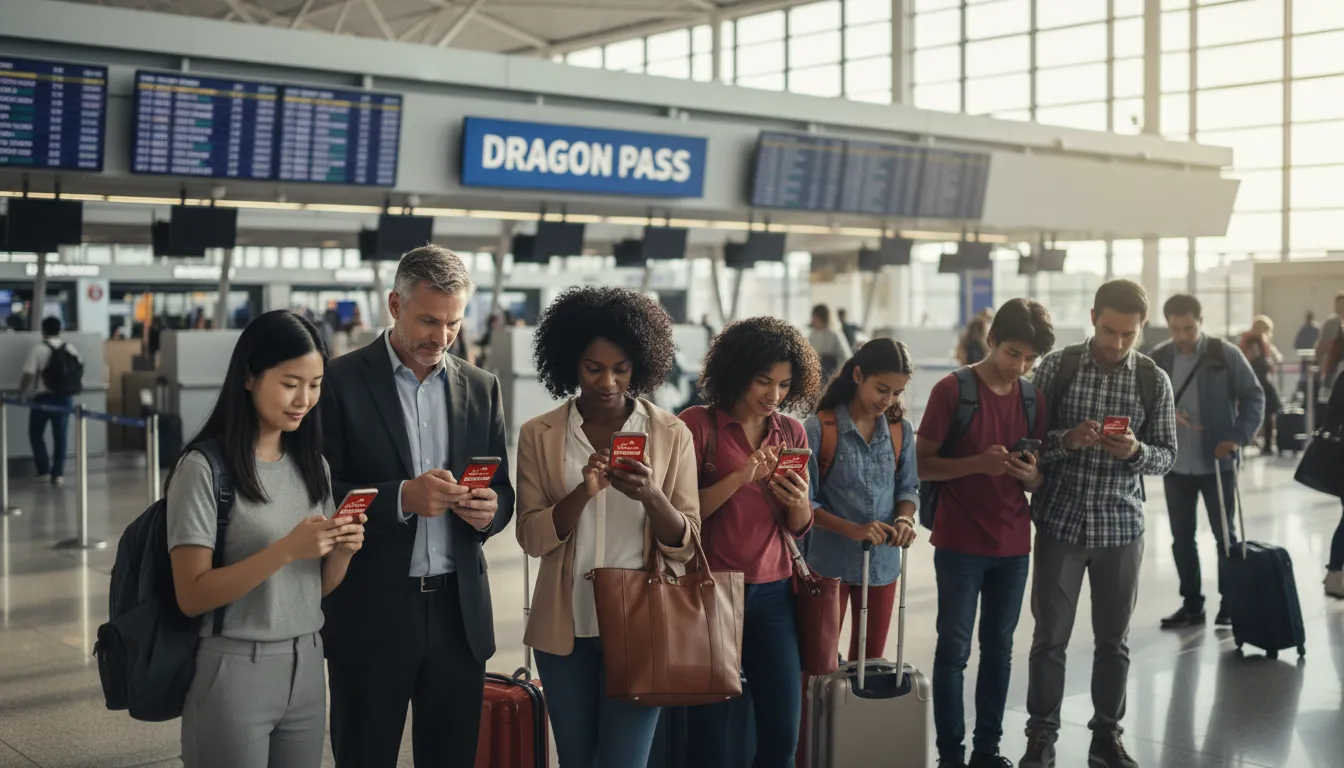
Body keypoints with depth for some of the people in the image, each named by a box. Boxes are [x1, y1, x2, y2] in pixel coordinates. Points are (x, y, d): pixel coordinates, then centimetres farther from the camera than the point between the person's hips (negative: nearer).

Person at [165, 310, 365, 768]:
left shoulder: (312, 465, 7)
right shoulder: (204, 467, -12)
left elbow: (320, 586, 11)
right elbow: (192, 597, -15)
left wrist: (343, 551, -10)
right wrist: (286, 549, -25)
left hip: (307, 668, 6)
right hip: (233, 674, -6)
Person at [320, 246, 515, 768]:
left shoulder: (480, 387, 9)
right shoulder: (342, 381, -4)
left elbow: (502, 491, 12)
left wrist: (489, 509, -11)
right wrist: (400, 498, -23)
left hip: (460, 612, 3)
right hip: (371, 613, -3)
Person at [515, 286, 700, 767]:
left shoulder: (671, 434, -3)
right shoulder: (539, 435, 0)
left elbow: (685, 544, -4)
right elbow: (532, 538, -5)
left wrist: (650, 496, -24)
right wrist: (582, 492, -23)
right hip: (565, 627, 2)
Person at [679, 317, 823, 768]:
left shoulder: (792, 433, 7)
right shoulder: (698, 425, -6)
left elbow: (799, 528, 9)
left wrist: (799, 503, -12)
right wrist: (740, 477, -22)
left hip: (773, 594, 4)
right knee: (709, 732, 5)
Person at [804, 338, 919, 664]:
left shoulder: (900, 429, 0)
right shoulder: (820, 427, -13)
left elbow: (907, 487, 8)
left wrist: (904, 519, -15)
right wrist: (853, 530, -26)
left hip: (883, 562, 4)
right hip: (829, 562, -4)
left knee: (870, 662, 16)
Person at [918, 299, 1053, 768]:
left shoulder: (1033, 398, 6)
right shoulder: (952, 390, -8)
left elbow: (1039, 481, 12)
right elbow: (921, 465, -9)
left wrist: (1031, 475, -11)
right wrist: (977, 463, -22)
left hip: (1013, 546, 5)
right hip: (960, 545, -4)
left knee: (999, 649, 10)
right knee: (954, 649, 0)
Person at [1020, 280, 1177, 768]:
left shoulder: (1154, 381, -1)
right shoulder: (1057, 367, -5)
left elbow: (1167, 456, 2)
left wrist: (1136, 452, -19)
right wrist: (1066, 440, -23)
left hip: (1121, 526, 2)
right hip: (1060, 522, -1)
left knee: (1113, 639, 12)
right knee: (1050, 636, 5)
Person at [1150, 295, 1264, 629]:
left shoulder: (1225, 354, -7)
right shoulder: (1158, 358, 2)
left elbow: (1254, 397, -4)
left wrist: (1239, 436, -15)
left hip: (1217, 461, -3)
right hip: (1175, 463, 3)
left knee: (1225, 534, 7)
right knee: (1181, 537, 9)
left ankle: (1230, 603, 18)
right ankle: (1191, 603, 20)